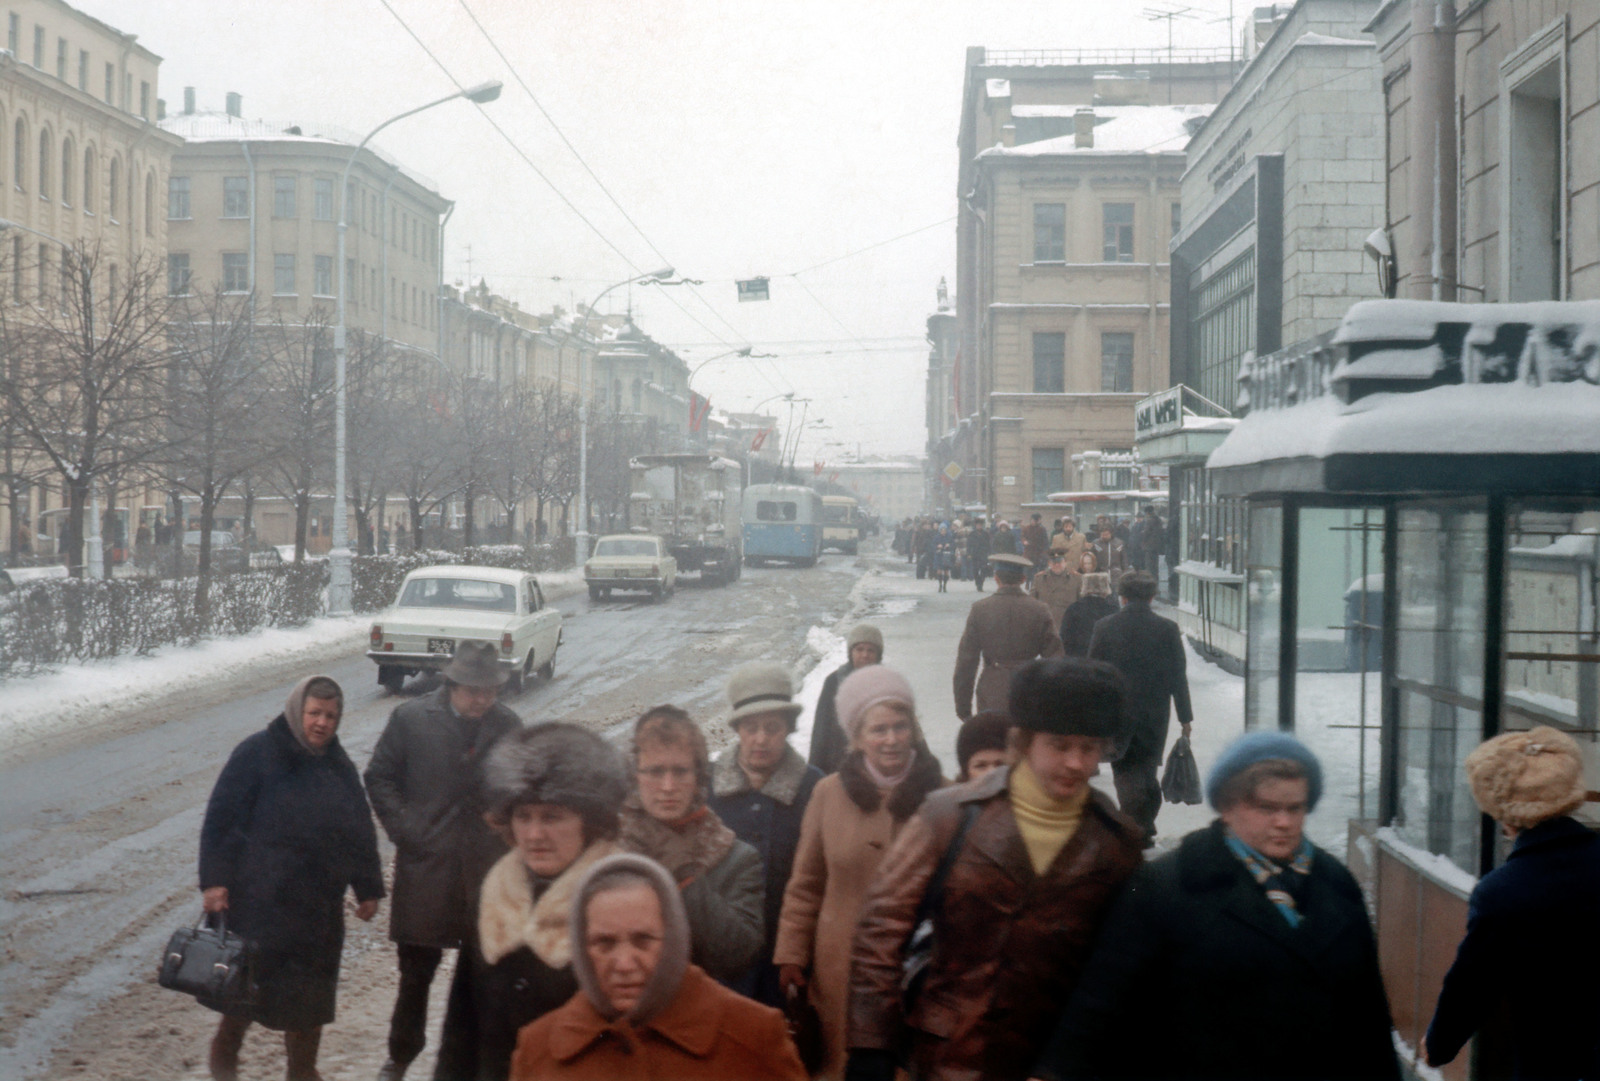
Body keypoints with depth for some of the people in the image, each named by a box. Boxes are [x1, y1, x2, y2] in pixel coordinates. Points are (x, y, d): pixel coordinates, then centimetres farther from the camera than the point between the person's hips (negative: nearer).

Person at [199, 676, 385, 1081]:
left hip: (320, 907, 5)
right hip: (261, 900, -5)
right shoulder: (257, 754, -7)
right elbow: (221, 818, -9)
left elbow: (361, 831, 17)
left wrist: (368, 889, 15)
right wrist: (214, 880, -15)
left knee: (310, 999, 10)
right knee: (252, 983, -1)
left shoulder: (339, 767, 11)